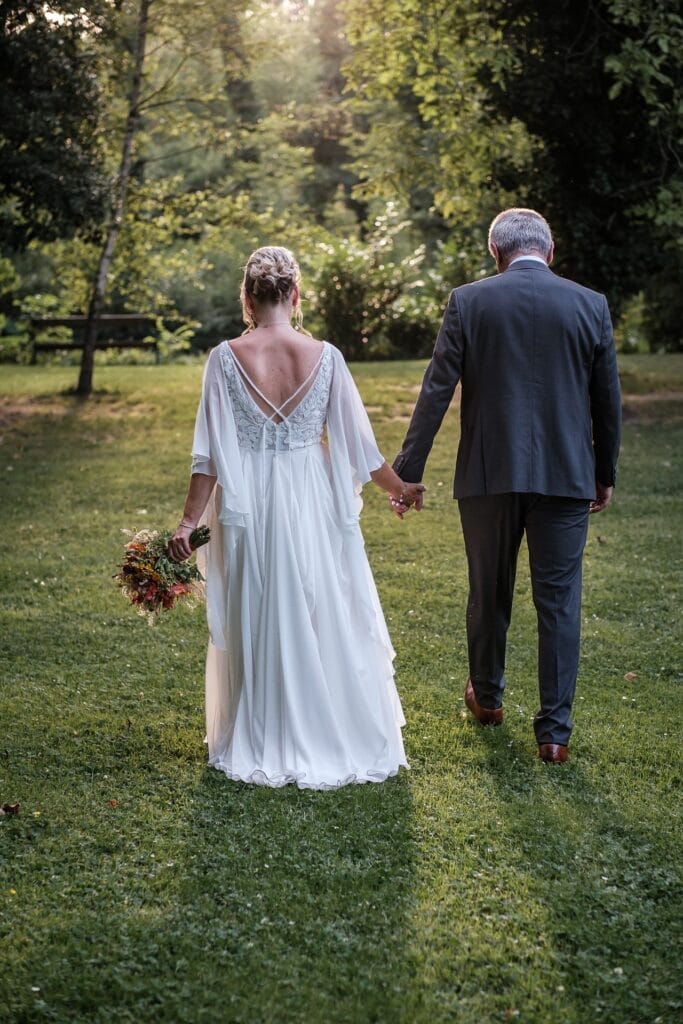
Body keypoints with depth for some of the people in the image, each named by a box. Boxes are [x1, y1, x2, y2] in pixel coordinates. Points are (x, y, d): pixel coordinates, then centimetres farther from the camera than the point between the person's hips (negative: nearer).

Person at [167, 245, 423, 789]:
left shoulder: (227, 358, -10)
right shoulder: (325, 356, -8)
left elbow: (210, 452, -11)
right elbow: (356, 440, -1)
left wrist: (189, 522, -5)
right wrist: (400, 487, 15)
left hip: (249, 504, 0)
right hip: (311, 502, 1)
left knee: (256, 624, 13)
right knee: (326, 620, 14)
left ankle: (261, 744, 23)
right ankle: (335, 738, 24)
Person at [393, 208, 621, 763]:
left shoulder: (468, 302, -3)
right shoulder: (591, 305, 0)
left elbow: (436, 392, -5)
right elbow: (608, 401, 5)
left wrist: (408, 471, 0)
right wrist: (606, 474, 17)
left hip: (489, 473, 0)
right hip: (566, 475, 0)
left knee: (489, 592, 17)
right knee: (560, 601, 6)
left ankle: (487, 696, 36)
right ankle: (555, 730, 8)